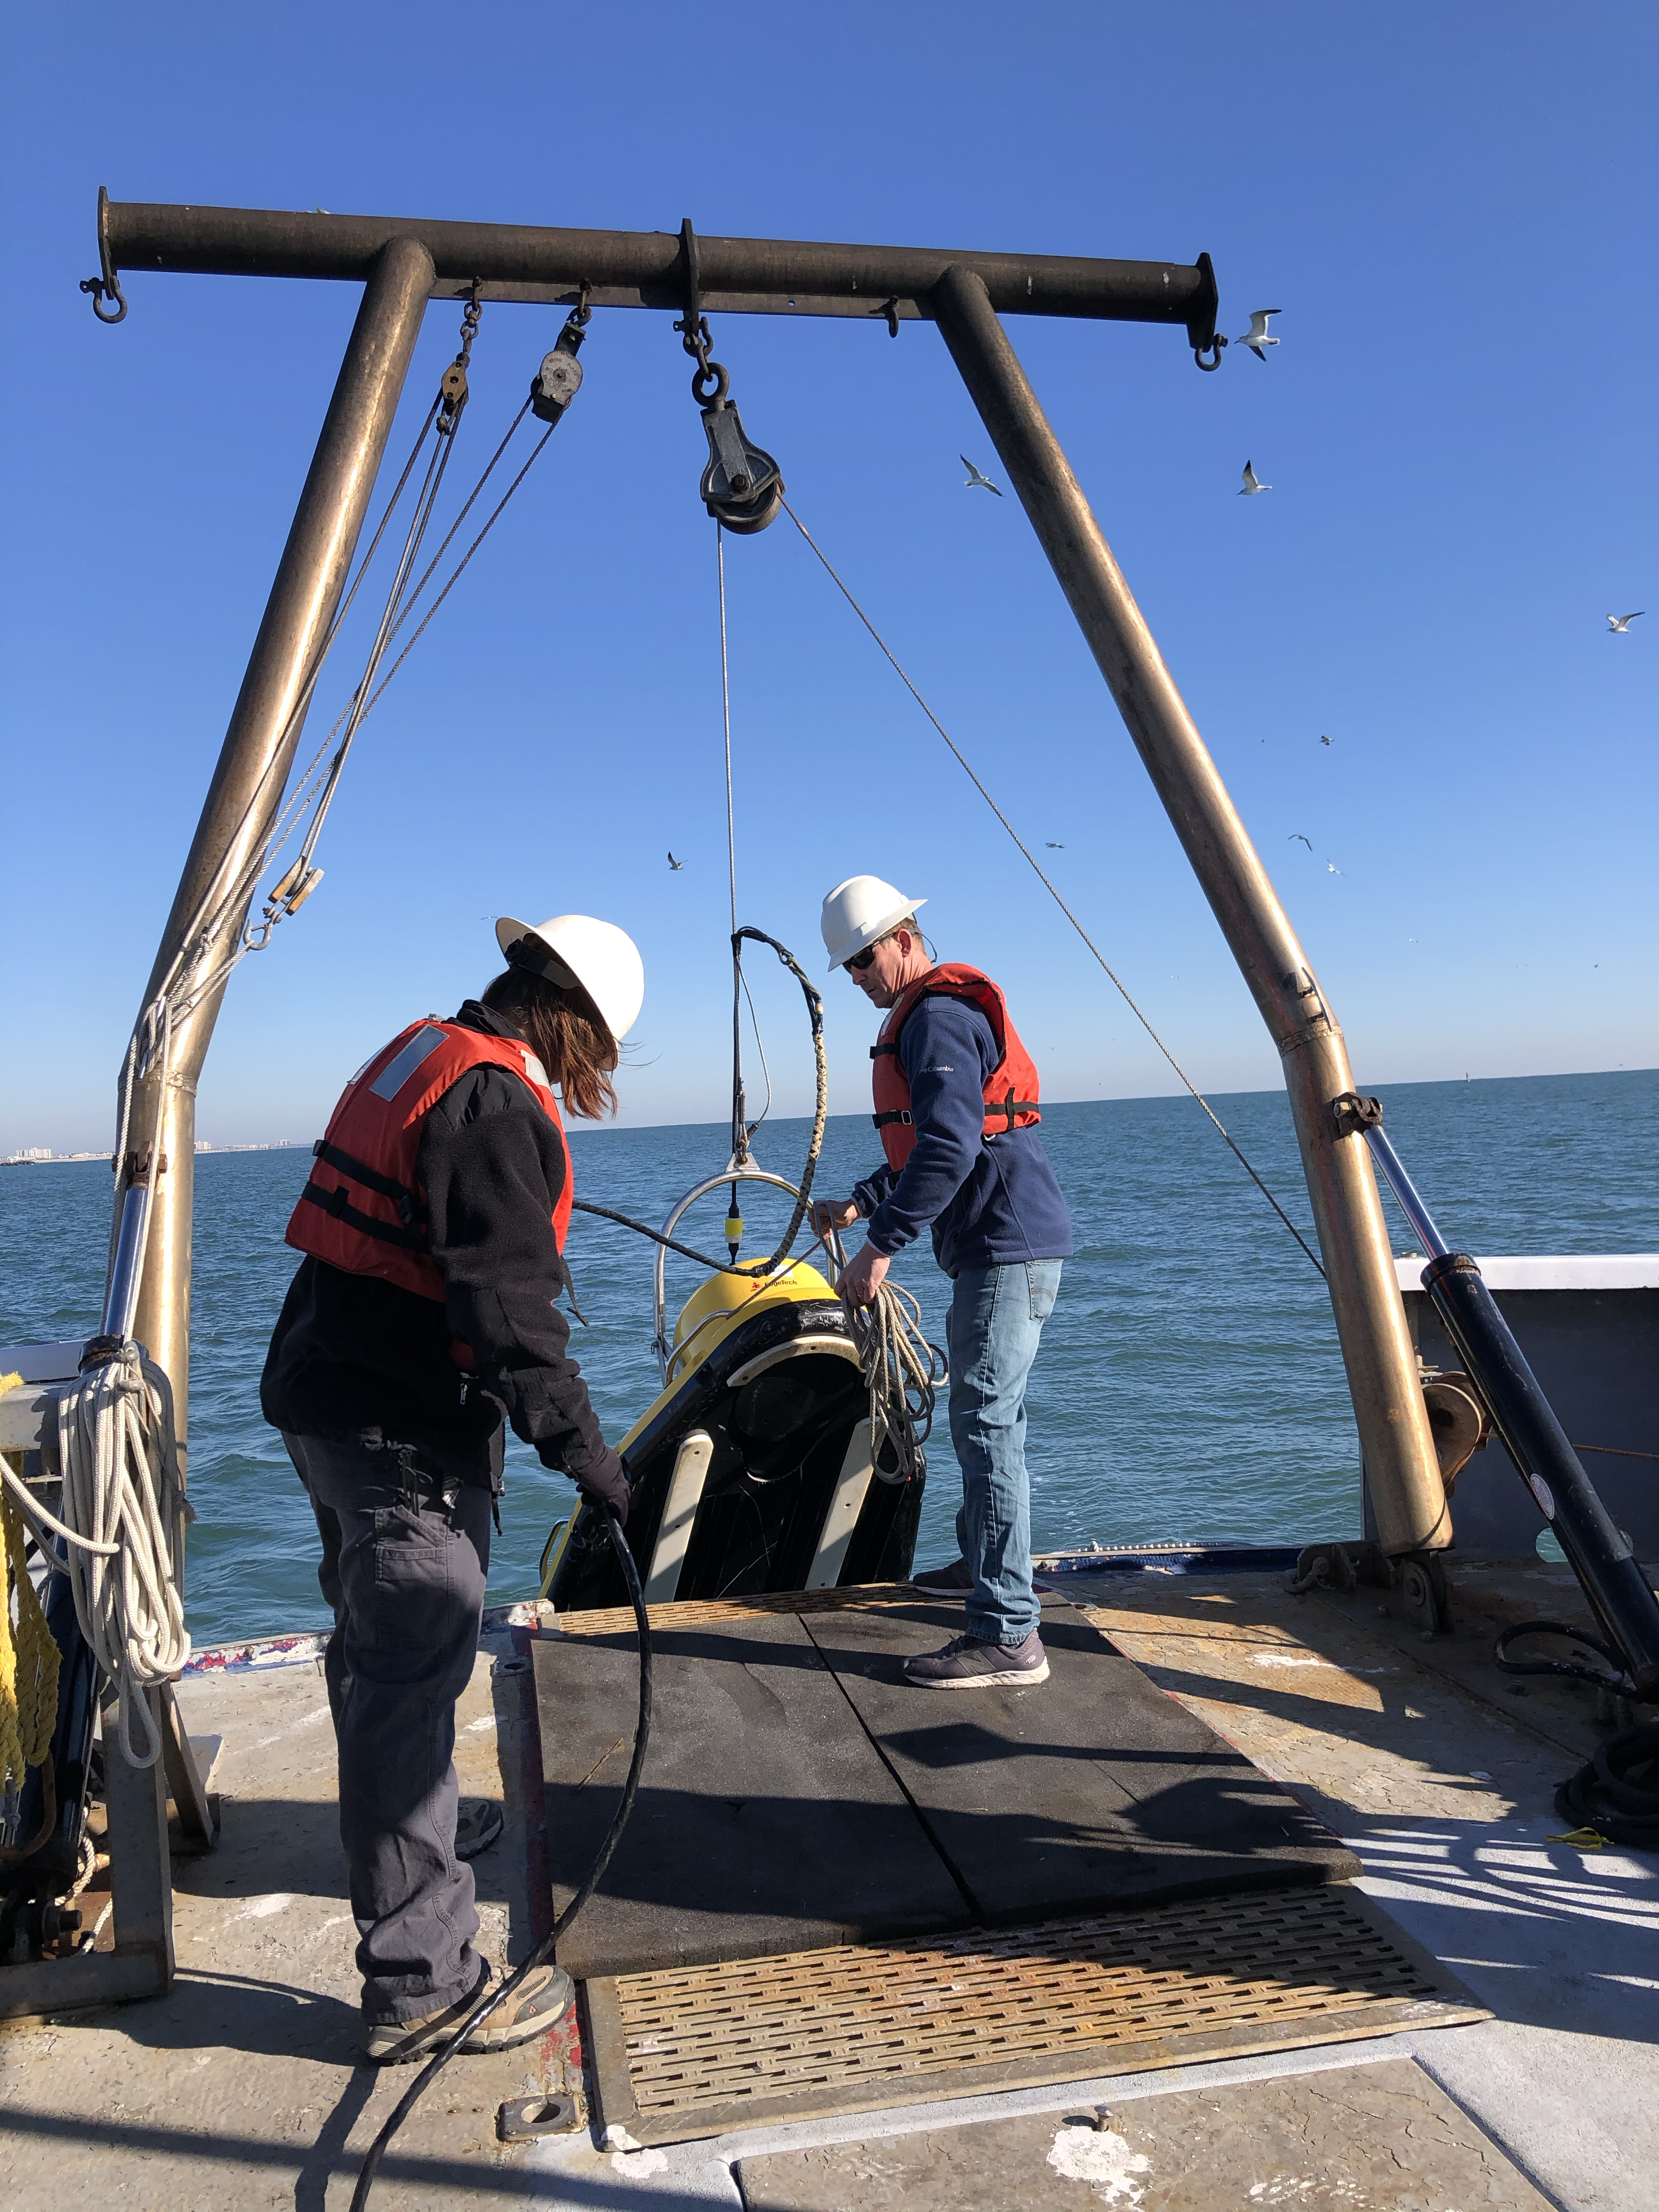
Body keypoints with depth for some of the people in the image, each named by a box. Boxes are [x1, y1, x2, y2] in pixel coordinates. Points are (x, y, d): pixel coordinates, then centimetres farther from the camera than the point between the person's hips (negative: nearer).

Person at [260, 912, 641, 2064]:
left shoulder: (420, 1054, 9)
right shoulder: (498, 1105, -21)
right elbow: (510, 1307, -26)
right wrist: (585, 1452, -22)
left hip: (328, 1399, 11)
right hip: (406, 1433, -11)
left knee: (380, 1645, 26)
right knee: (413, 1676, -5)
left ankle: (412, 1823, 49)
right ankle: (420, 1982, 4)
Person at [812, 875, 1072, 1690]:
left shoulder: (938, 1017, -13)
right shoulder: (929, 1016, 21)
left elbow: (949, 1147, -25)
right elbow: (931, 1147, 28)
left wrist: (881, 1246, -24)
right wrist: (862, 1203, 19)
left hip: (1006, 1247, -11)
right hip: (997, 1248, 11)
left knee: (987, 1424, -11)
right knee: (982, 1416, 22)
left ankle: (1008, 1636, -8)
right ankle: (984, 1563, 40)